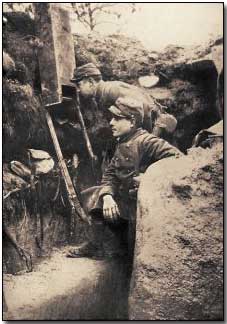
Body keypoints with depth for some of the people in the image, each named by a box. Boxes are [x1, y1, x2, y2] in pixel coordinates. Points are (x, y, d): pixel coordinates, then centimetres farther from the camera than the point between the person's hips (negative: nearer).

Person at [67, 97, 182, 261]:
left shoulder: (146, 141, -22)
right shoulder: (122, 143, 6)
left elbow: (179, 160, -32)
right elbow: (110, 174, 6)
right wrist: (107, 196, -13)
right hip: (124, 199, 8)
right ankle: (96, 246, 13)